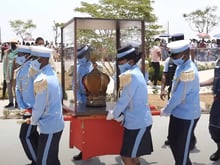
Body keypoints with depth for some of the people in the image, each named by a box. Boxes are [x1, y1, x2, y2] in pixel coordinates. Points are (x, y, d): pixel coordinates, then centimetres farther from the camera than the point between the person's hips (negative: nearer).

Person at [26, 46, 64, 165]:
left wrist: (33, 121, 1)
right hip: (56, 123, 9)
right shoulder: (52, 73, 6)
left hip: (48, 127, -9)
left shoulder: (41, 80, -23)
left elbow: (39, 107, -18)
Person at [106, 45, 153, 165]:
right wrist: (122, 114, 7)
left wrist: (113, 114, -3)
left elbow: (124, 100, -18)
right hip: (138, 121, 10)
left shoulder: (131, 75, -20)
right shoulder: (135, 73, 12)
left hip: (137, 123, -10)